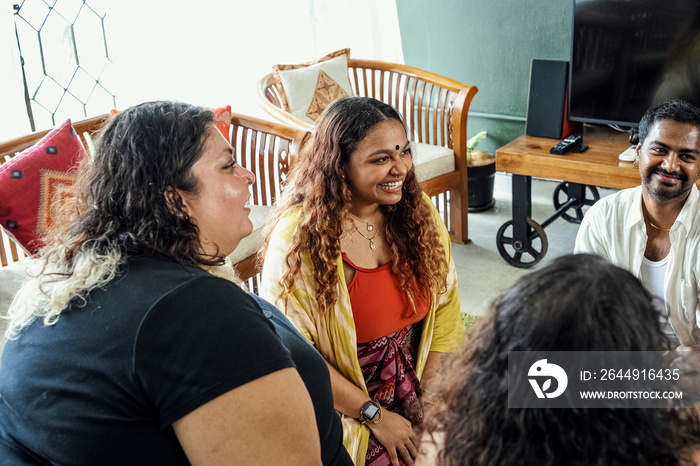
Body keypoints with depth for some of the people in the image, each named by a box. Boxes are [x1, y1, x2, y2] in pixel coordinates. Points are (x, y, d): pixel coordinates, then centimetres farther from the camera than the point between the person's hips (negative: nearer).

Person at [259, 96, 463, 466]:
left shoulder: (417, 211, 1)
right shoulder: (298, 235, -16)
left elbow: (445, 304, 4)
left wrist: (432, 397, -6)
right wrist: (375, 415, -13)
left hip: (413, 398, 5)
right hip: (345, 411, -4)